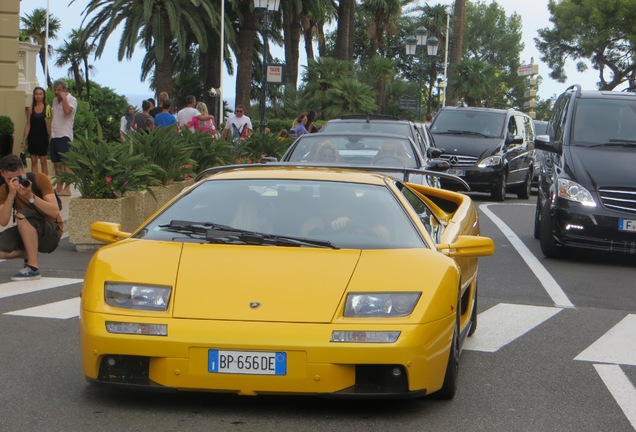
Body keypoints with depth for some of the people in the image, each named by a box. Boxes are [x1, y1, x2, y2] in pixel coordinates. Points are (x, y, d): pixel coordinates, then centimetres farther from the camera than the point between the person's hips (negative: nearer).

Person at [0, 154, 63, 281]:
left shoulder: (40, 179, -13)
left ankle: (33, 267, -29)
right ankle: (28, 255, 7)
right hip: (28, 233, 5)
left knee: (21, 215, -32)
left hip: (52, 233, -5)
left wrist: (31, 196, -33)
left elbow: (55, 212, -22)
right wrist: (11, 194, -28)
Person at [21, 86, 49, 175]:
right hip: (32, 137, 2)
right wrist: (24, 140, 1)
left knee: (43, 161, 3)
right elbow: (28, 125, 4)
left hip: (43, 137, -2)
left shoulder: (47, 108, -2)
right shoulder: (30, 109, 3)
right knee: (33, 161, 5)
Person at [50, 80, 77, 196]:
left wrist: (63, 98, -17)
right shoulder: (55, 100, 18)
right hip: (54, 135, 8)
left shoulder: (71, 100, -6)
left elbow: (67, 111, -26)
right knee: (56, 163, 10)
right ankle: (59, 187, 17)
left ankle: (67, 189, -13)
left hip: (64, 135, -8)